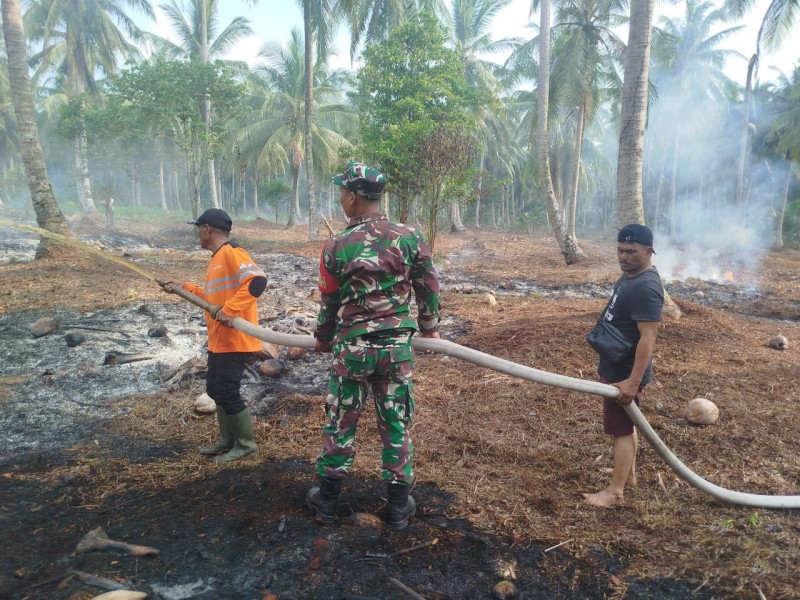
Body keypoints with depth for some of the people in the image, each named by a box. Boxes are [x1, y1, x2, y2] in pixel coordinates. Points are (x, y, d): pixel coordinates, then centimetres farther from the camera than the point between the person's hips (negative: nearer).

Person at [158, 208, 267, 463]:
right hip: (219, 340, 10)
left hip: (235, 339, -10)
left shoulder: (232, 253, -15)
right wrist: (182, 288, 19)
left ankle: (245, 444, 13)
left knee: (227, 392, -3)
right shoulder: (216, 258, 16)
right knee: (215, 389, 17)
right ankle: (228, 440, 30)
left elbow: (257, 281, -29)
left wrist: (229, 310, -32)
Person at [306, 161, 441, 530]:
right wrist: (429, 329, 21)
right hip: (398, 345, 1)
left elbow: (329, 303, 1)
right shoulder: (410, 238, -6)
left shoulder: (336, 247, -9)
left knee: (340, 423, 14)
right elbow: (429, 289, 3)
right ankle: (399, 506, 25)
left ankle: (327, 500, 29)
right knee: (396, 424, 12)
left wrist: (323, 339, 21)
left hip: (352, 347, -1)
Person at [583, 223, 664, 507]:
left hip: (626, 372, -10)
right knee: (627, 423, 21)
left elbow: (648, 338, -28)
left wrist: (633, 381, -28)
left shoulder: (645, 287, -25)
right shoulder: (630, 275, 7)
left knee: (621, 428, 0)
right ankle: (628, 473, 36)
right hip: (616, 367, 10)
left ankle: (615, 490, 11)